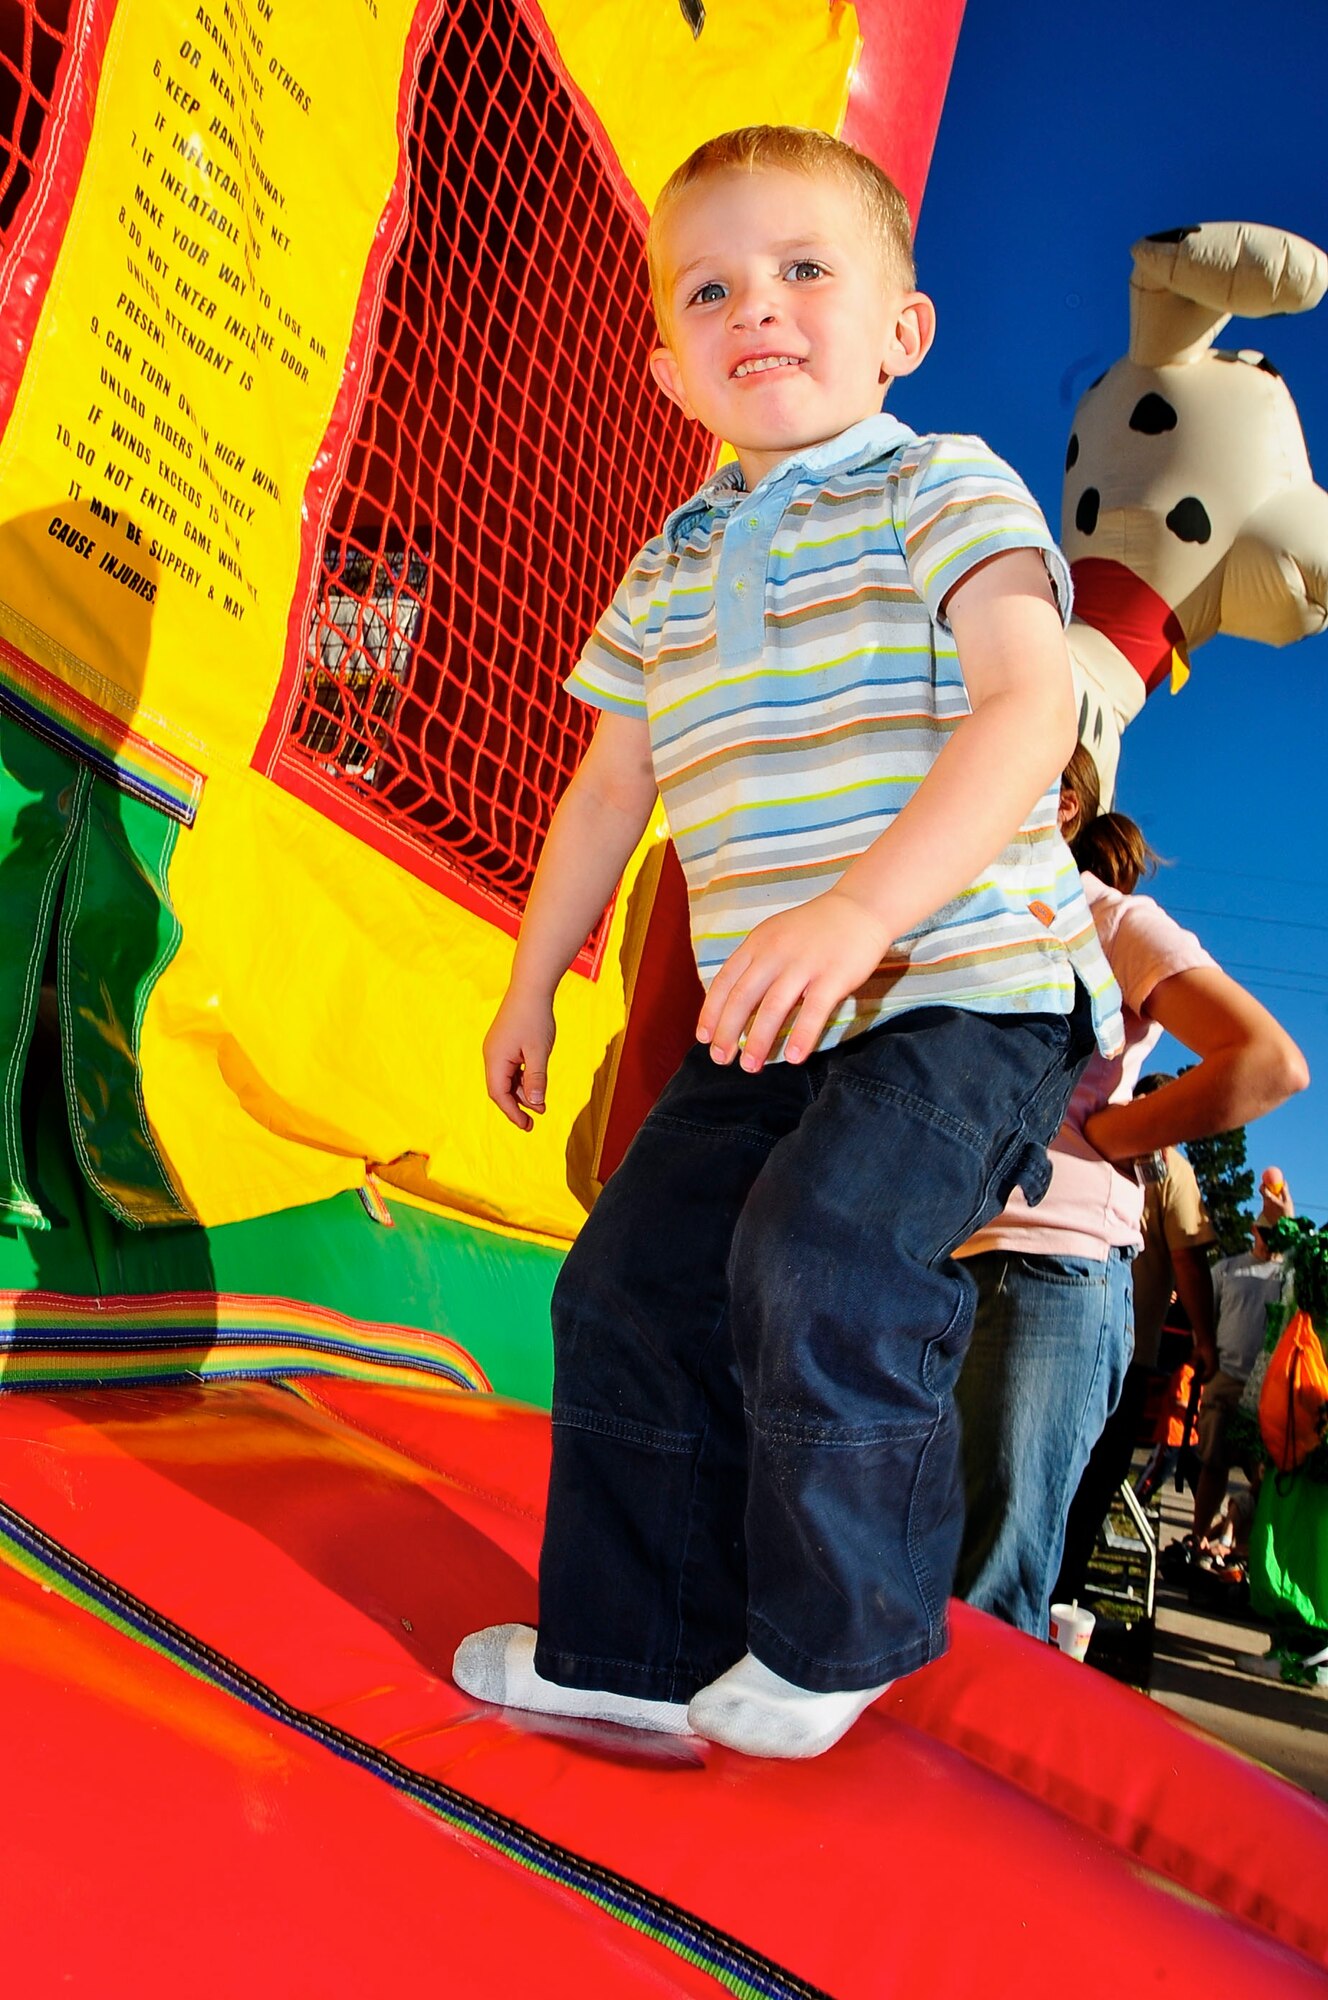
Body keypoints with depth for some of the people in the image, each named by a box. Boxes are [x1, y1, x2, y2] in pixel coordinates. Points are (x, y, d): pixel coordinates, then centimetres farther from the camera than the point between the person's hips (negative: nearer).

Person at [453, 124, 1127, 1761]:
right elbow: (609, 786, 22)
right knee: (630, 1287, 4)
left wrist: (859, 909, -31)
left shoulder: (945, 491, -3)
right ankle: (630, 1651, 21)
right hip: (765, 1024, 7)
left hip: (967, 985, -7)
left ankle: (839, 1633, 1)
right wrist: (531, 984, 23)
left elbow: (1028, 709, -18)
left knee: (819, 1260, -25)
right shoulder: (666, 573, 16)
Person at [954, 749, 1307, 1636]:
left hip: (1051, 1271, -6)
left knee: (986, 1606, -5)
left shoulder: (1110, 919, 3)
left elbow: (1273, 1064, -11)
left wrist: (1096, 1135, -8)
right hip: (936, 1262, 7)